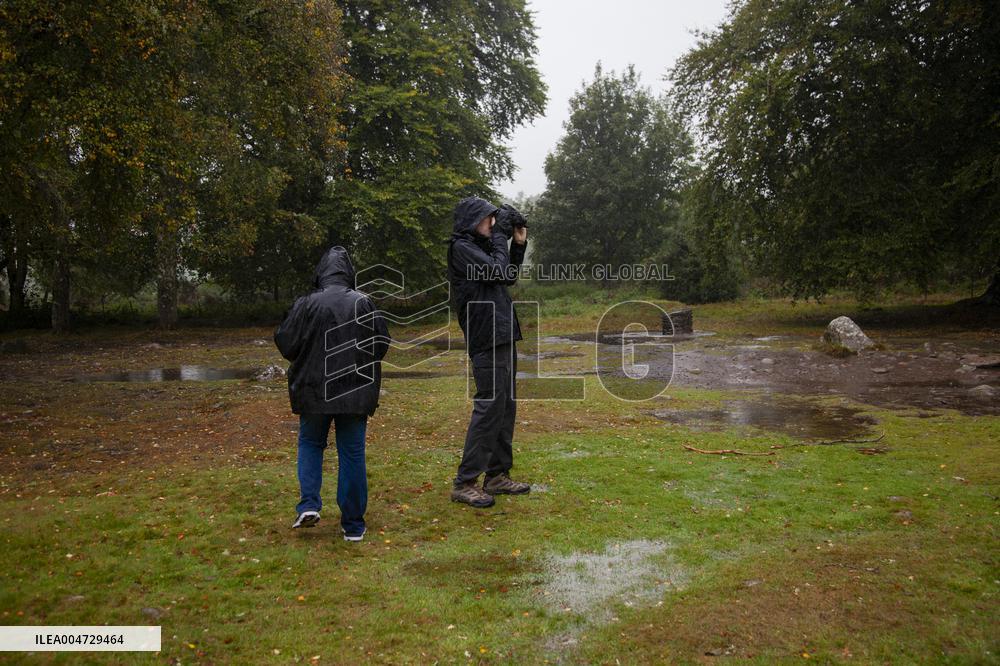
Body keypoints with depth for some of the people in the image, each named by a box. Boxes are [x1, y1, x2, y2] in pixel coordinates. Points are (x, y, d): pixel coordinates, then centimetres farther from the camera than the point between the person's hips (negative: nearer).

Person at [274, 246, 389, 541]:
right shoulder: (364, 304, -5)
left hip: (314, 390, -1)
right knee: (352, 453, 8)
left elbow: (286, 345, -5)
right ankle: (353, 525, 13)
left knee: (310, 443, 21)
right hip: (355, 393, 1)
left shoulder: (306, 304, -10)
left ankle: (309, 504, 5)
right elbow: (382, 345, 1)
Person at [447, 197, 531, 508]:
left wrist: (519, 244, 16)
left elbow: (510, 276, 24)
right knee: (489, 407, -10)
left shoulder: (480, 246, 18)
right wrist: (500, 236, -5)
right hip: (487, 340, -10)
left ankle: (497, 475, 20)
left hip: (503, 338, 10)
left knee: (506, 407, 12)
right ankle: (465, 483, -4)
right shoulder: (461, 248, -8)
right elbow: (498, 271, -16)